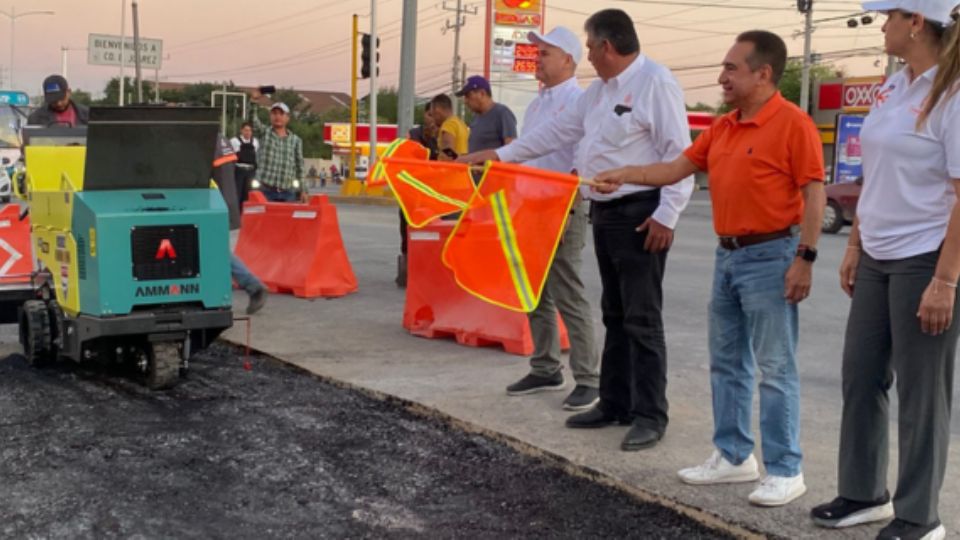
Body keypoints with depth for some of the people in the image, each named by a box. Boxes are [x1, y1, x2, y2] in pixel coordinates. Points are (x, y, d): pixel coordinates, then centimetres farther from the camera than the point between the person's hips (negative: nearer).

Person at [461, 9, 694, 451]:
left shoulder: (655, 83, -13)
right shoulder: (600, 90, 16)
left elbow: (679, 154, -17)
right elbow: (559, 130, 21)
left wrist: (667, 215, -20)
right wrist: (501, 155, 20)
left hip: (640, 214, -9)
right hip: (605, 212, 9)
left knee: (642, 318, -6)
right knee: (614, 315, 14)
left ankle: (650, 415, 1)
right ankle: (614, 404, 23)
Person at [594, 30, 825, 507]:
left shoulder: (792, 122, -12)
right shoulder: (722, 128, 12)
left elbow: (813, 192, -15)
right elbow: (678, 168, 15)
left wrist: (806, 257, -19)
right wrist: (623, 176, 6)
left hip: (770, 256, -8)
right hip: (728, 255, 9)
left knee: (775, 368, -3)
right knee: (726, 363, 13)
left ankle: (785, 471, 5)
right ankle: (733, 456, 24)